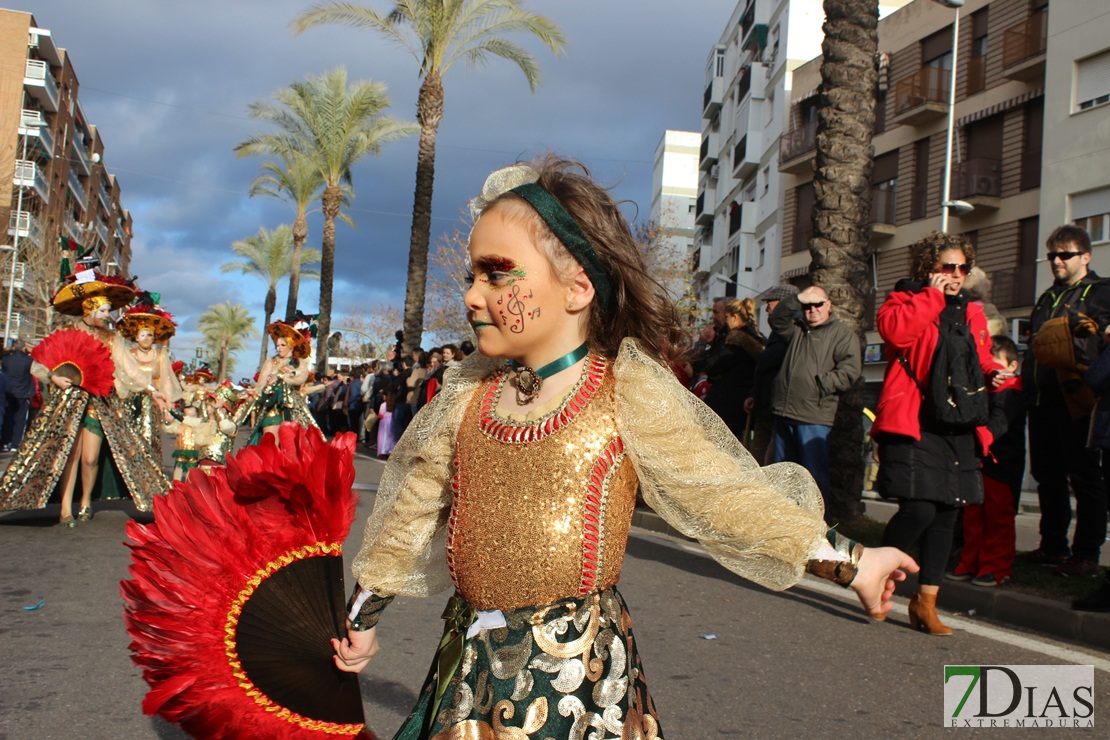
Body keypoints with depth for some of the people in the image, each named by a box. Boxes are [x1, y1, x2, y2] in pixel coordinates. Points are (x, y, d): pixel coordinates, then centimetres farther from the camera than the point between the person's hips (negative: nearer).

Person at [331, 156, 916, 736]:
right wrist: (363, 616, 21)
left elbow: (727, 497, -3)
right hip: (470, 664, 4)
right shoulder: (468, 394, 4)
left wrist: (850, 563, -2)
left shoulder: (630, 394, -9)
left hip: (580, 668, -4)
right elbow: (409, 514, 14)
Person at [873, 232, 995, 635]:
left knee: (946, 513, 7)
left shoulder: (971, 312, 19)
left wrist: (995, 376, 7)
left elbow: (981, 360, 29)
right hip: (913, 422, -7)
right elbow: (894, 330, -22)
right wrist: (933, 295, -13)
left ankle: (926, 601, 17)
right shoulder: (906, 300, 1)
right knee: (919, 508, -16)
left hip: (957, 427, 7)